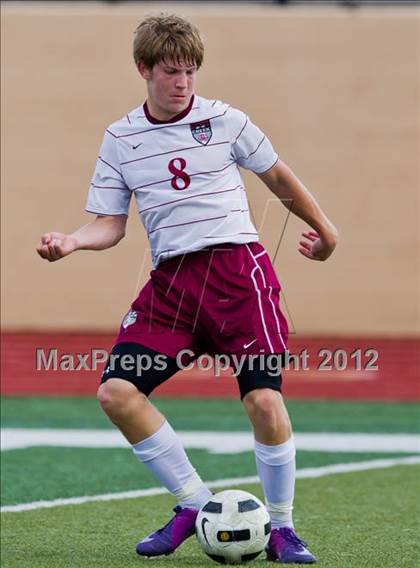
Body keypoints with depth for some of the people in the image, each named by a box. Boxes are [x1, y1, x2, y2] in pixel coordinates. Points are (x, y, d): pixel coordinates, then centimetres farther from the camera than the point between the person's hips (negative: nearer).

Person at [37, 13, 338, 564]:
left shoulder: (225, 121, 3)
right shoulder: (119, 140, 8)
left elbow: (277, 174, 18)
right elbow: (110, 225, 10)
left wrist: (322, 227, 27)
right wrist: (71, 242, -10)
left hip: (237, 267, -3)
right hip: (171, 280, 3)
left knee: (264, 398, -16)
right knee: (116, 391, -11)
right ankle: (194, 503, 5)